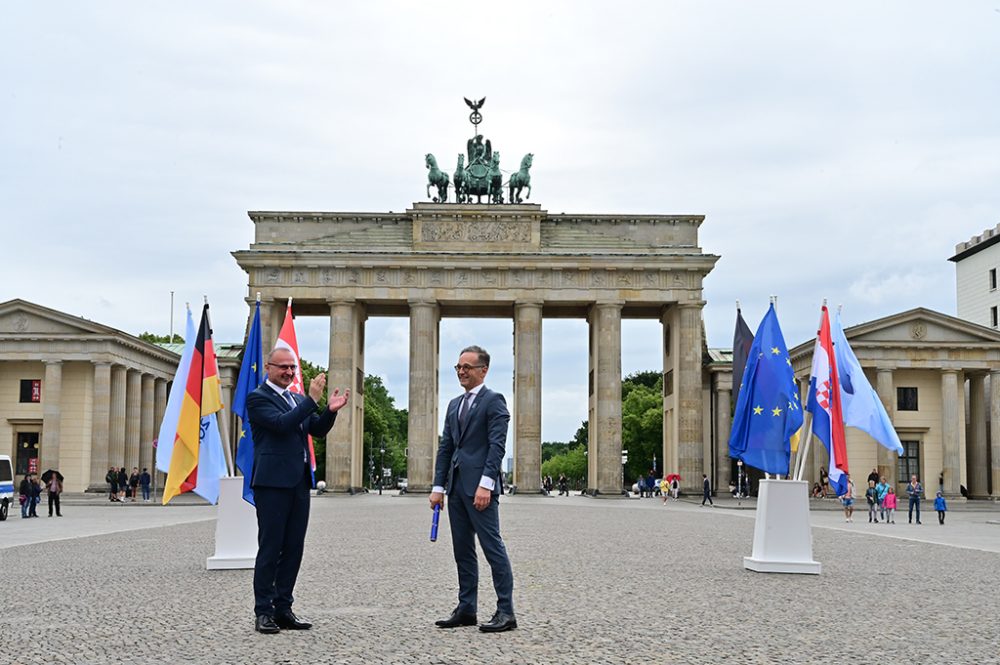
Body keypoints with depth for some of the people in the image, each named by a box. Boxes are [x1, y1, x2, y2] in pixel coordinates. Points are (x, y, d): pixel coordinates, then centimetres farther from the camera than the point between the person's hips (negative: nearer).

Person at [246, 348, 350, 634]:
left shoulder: (298, 399, 19)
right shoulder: (258, 398, -4)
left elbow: (318, 430, 13)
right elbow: (282, 424, -19)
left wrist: (330, 411, -6)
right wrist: (312, 399, -19)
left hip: (299, 482, 7)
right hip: (272, 482, -7)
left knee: (293, 548, 9)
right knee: (270, 548, -3)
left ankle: (283, 608, 16)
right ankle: (263, 611, 4)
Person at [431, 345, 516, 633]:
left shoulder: (493, 401, -3)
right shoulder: (454, 405, 19)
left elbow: (497, 445, -13)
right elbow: (445, 447, 17)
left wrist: (485, 484, -21)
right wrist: (439, 486, 10)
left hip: (480, 487, -8)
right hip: (456, 487, 8)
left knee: (493, 547, -7)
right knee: (462, 550, 10)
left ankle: (506, 612, -4)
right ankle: (466, 609, 16)